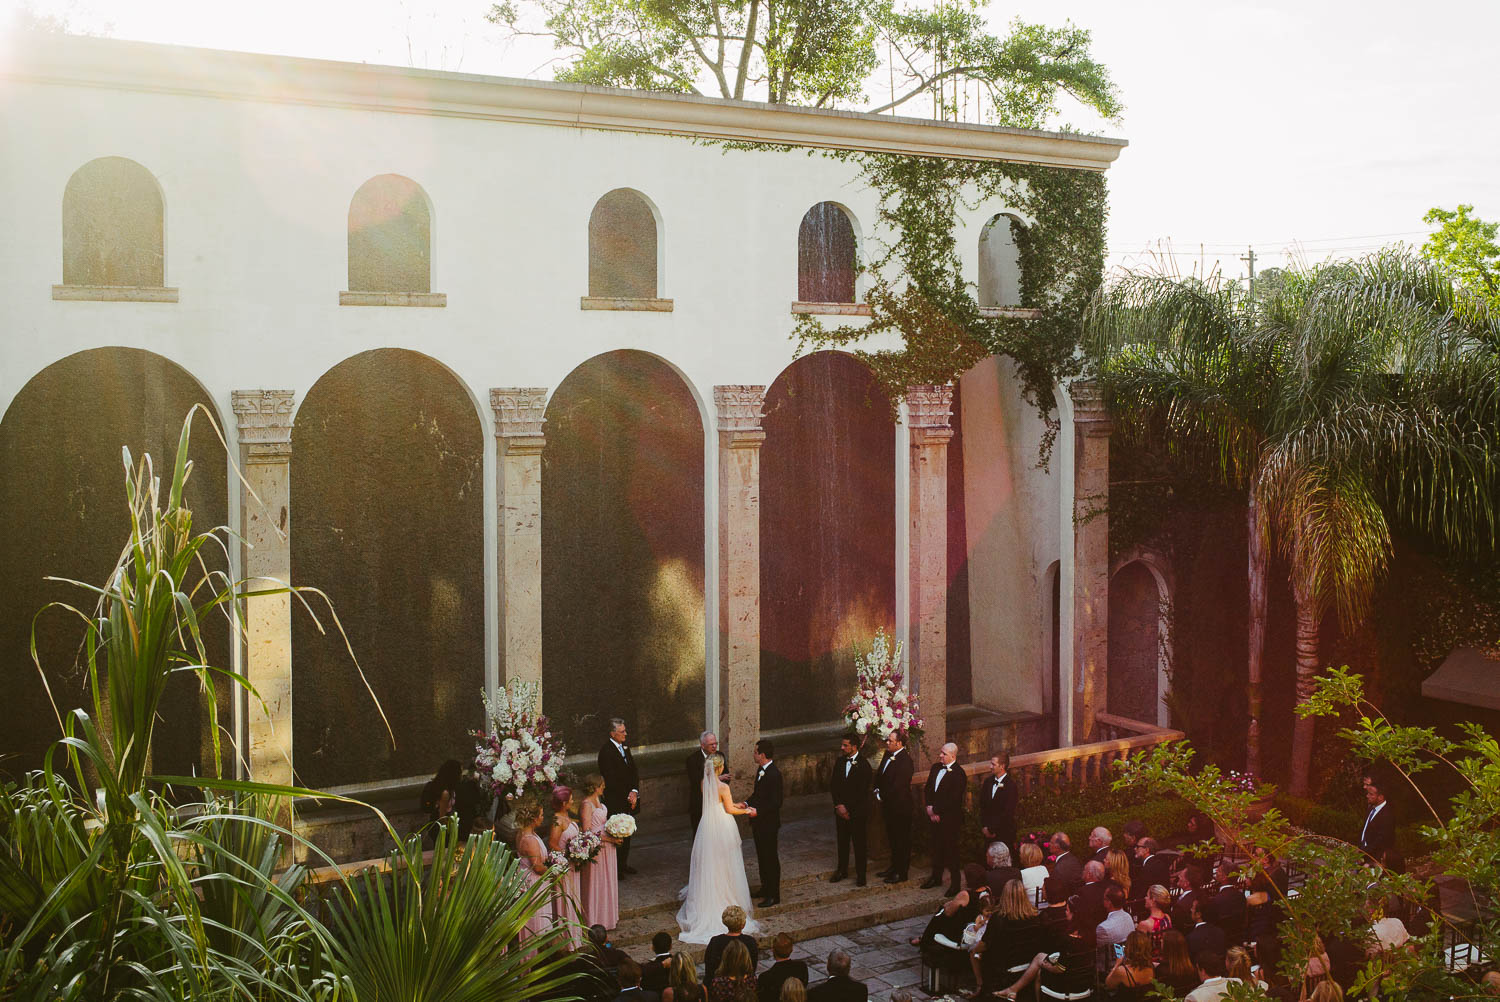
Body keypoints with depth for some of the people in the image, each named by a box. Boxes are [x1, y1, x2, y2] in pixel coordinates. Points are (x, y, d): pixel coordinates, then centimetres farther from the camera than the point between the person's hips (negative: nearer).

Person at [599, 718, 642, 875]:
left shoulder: (625, 747, 9)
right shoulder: (606, 751, -16)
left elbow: (634, 770, 8)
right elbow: (611, 780, -17)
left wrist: (634, 791, -7)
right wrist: (628, 797, -12)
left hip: (628, 799, 8)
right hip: (615, 801, -8)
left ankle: (624, 864, 25)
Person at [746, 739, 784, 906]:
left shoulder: (774, 774, -23)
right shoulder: (761, 770, 7)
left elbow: (776, 803, -23)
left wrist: (758, 811, -26)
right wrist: (747, 803, 3)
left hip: (769, 824, -9)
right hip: (759, 823, 9)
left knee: (771, 858, 0)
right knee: (762, 857, 20)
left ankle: (773, 896, 9)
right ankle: (765, 888, 34)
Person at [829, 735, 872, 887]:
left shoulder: (863, 765, -11)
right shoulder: (839, 762, 7)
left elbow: (862, 791, -13)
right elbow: (833, 785, 7)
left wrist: (847, 808, -12)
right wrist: (838, 805, -5)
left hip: (857, 811, -5)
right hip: (841, 809, 5)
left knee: (859, 842, 1)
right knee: (842, 840, 12)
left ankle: (860, 874, 9)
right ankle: (842, 870, 24)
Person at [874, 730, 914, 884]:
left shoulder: (905, 761, -22)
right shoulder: (888, 755, 7)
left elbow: (897, 786, -23)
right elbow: (880, 775, 18)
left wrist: (882, 796, -11)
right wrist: (877, 790, 3)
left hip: (900, 806, -9)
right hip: (889, 805, 9)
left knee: (902, 840, 2)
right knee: (892, 838, 19)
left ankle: (901, 873, 10)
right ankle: (894, 867, 32)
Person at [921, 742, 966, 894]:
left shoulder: (959, 774, -16)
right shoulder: (936, 767, 9)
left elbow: (952, 800, -18)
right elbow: (928, 788, 13)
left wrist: (935, 810, -13)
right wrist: (929, 806, -1)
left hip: (950, 818, -7)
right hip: (934, 815, 7)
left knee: (950, 850, 0)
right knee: (936, 848, 16)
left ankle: (955, 884, 10)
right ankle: (936, 878, 30)